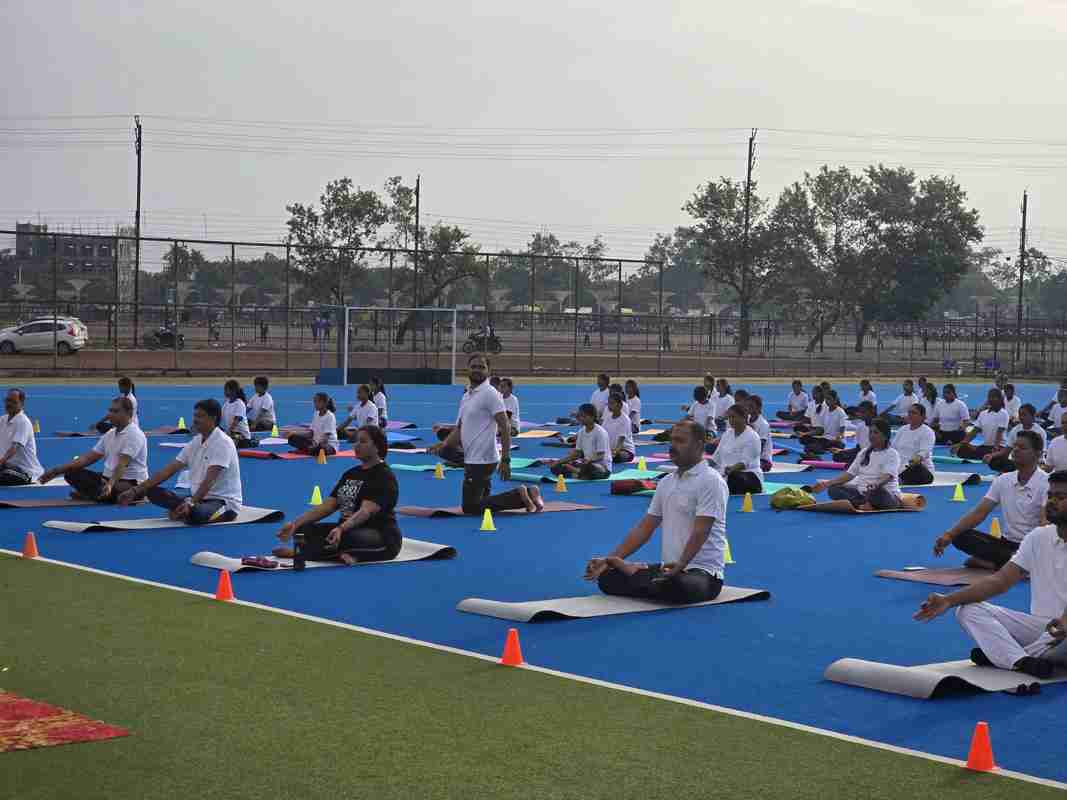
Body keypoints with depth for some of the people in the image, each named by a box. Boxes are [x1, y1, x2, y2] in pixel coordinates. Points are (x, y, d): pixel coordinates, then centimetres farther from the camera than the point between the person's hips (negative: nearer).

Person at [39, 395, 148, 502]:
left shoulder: (134, 434, -15)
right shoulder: (110, 434, 12)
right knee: (71, 473, 2)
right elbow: (88, 458, 12)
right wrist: (56, 471, 6)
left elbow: (122, 465, -29)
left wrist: (110, 484, -46)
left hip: (131, 483, -9)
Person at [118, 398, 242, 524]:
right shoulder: (195, 442, 7)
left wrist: (190, 503, -42)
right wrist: (135, 491, 0)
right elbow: (168, 471, 7)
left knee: (194, 513, -39)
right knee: (153, 492, -3)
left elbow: (209, 480, -28)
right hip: (200, 498, 7)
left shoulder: (223, 443, -17)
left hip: (225, 502, -7)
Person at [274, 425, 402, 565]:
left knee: (350, 537, -40)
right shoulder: (351, 473, 14)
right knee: (304, 529, -9)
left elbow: (366, 511, -27)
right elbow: (328, 505, 6)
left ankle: (301, 552, -24)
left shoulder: (385, 477, -11)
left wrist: (341, 529, -45)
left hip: (382, 538, -8)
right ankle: (339, 554, -29)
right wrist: (296, 524, -7)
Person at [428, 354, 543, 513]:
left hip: (481, 461, -9)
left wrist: (505, 460, -22)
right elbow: (459, 429, 19)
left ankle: (520, 496, -4)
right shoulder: (466, 396, 14)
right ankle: (526, 494, 17)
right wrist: (442, 445, 1)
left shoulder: (490, 394, -12)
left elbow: (505, 427, -17)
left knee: (470, 507, -9)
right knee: (480, 502, 13)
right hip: (472, 460, 9)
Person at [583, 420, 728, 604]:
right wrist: (610, 559, 1)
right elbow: (645, 527, 12)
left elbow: (700, 532, -23)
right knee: (607, 576, -10)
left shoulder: (710, 481, -12)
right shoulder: (666, 482, 13)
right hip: (670, 567, 5)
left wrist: (680, 564, -39)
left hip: (702, 571, -5)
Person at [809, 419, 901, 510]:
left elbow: (888, 476, -22)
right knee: (834, 489, -18)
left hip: (887, 496, -6)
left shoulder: (892, 454, -4)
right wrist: (827, 484, 0)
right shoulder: (864, 452, 16)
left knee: (876, 492, -43)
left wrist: (876, 484, -45)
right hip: (863, 492, 6)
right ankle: (866, 504, -35)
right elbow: (850, 474, 13)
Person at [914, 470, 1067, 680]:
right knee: (968, 610, -12)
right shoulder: (1038, 537, 11)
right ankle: (1024, 663, -34)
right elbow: (1000, 581, 3)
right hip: (1038, 624, 6)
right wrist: (949, 600, -9)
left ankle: (998, 655, -21)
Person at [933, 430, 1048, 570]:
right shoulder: (1002, 480, 6)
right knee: (960, 536, -15)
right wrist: (948, 535, -11)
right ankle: (1010, 561, -23)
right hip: (1006, 543, 5)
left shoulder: (1045, 484, -11)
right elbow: (979, 513, 2)